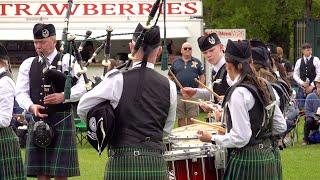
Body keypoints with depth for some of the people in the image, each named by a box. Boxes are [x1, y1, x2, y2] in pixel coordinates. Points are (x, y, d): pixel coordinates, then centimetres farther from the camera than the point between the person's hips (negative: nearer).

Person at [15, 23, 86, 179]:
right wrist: (31, 106, -13)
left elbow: (81, 88, -6)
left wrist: (63, 96, -24)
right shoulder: (28, 65, 12)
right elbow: (21, 92, 7)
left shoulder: (67, 61, 1)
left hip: (61, 122, -4)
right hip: (37, 122, 4)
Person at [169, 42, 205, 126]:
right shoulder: (175, 62, 10)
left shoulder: (196, 62, 9)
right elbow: (170, 77, 12)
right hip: (178, 94, 1)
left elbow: (202, 76, 10)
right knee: (180, 118, 4)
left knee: (191, 118, 0)